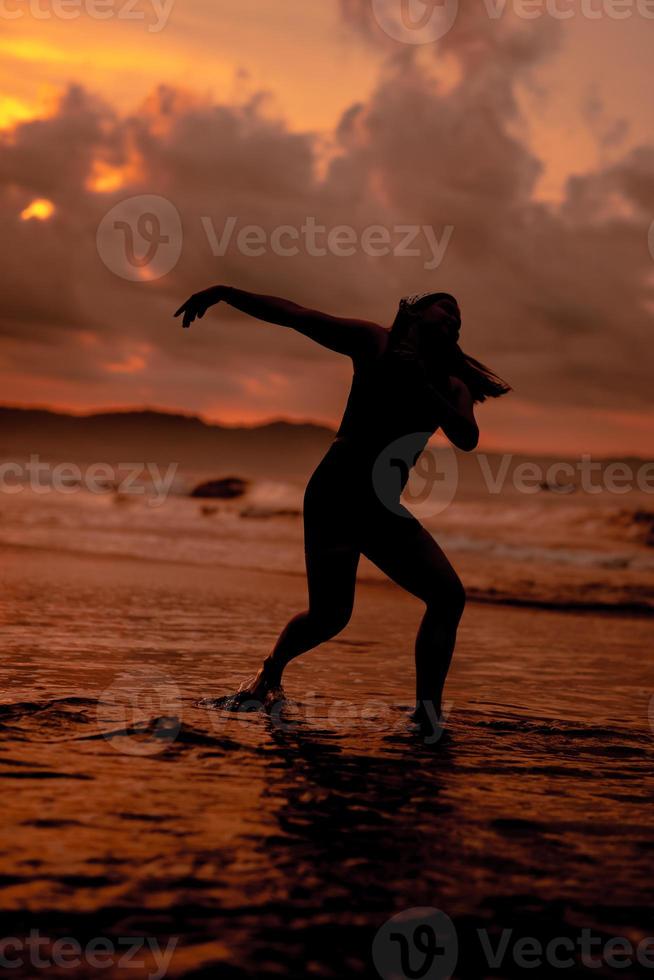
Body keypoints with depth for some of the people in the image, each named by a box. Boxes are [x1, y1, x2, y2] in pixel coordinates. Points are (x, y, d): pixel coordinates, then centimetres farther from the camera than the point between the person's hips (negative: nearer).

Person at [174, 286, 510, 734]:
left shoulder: (452, 388, 13)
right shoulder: (375, 343, 4)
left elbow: (467, 439, -7)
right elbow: (295, 315, 1)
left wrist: (422, 386, -17)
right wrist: (225, 292, -6)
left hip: (384, 509, 5)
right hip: (335, 494, -5)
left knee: (449, 595, -12)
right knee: (329, 615, -9)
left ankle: (428, 709, -8)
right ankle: (272, 671, 22)